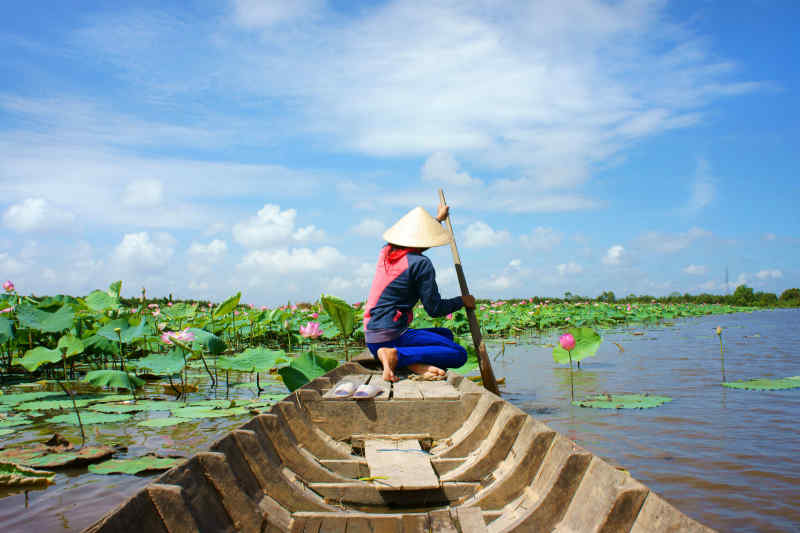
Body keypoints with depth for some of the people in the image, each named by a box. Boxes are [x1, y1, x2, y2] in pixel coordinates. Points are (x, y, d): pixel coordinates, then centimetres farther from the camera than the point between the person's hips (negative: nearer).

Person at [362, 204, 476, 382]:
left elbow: (413, 237, 34)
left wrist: (438, 219, 49)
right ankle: (395, 356, -19)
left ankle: (413, 362, -6)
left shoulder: (387, 251, 11)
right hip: (390, 336, -9)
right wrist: (462, 300, 9)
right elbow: (435, 309, -10)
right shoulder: (421, 263, -13)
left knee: (446, 334, 23)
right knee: (459, 355, -11)